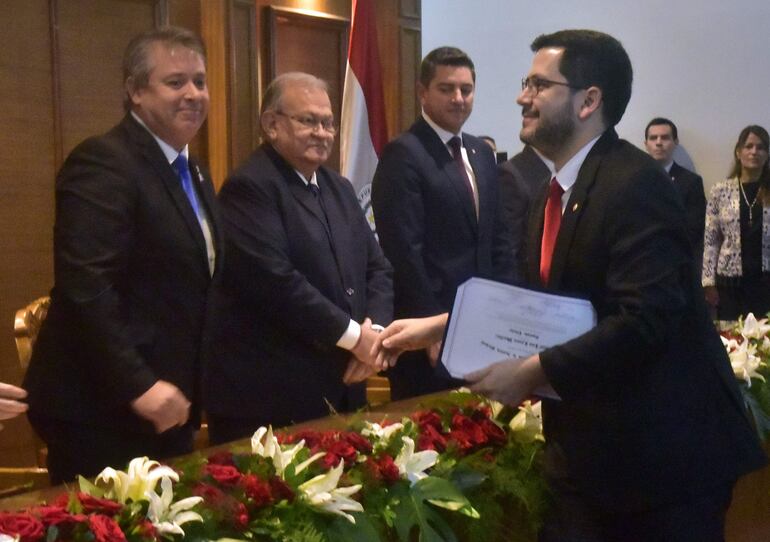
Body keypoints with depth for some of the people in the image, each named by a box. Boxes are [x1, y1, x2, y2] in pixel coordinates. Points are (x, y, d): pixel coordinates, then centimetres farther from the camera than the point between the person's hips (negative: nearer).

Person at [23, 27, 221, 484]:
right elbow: (85, 286, -24)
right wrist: (138, 385, -24)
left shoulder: (193, 175, 15)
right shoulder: (102, 162, -14)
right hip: (102, 411, -8)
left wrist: (191, 394, 14)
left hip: (167, 406, 9)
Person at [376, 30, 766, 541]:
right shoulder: (556, 194, 10)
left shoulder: (633, 184, -20)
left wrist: (534, 371, -25)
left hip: (665, 448, -8)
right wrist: (440, 323, 11)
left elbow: (644, 320, -28)